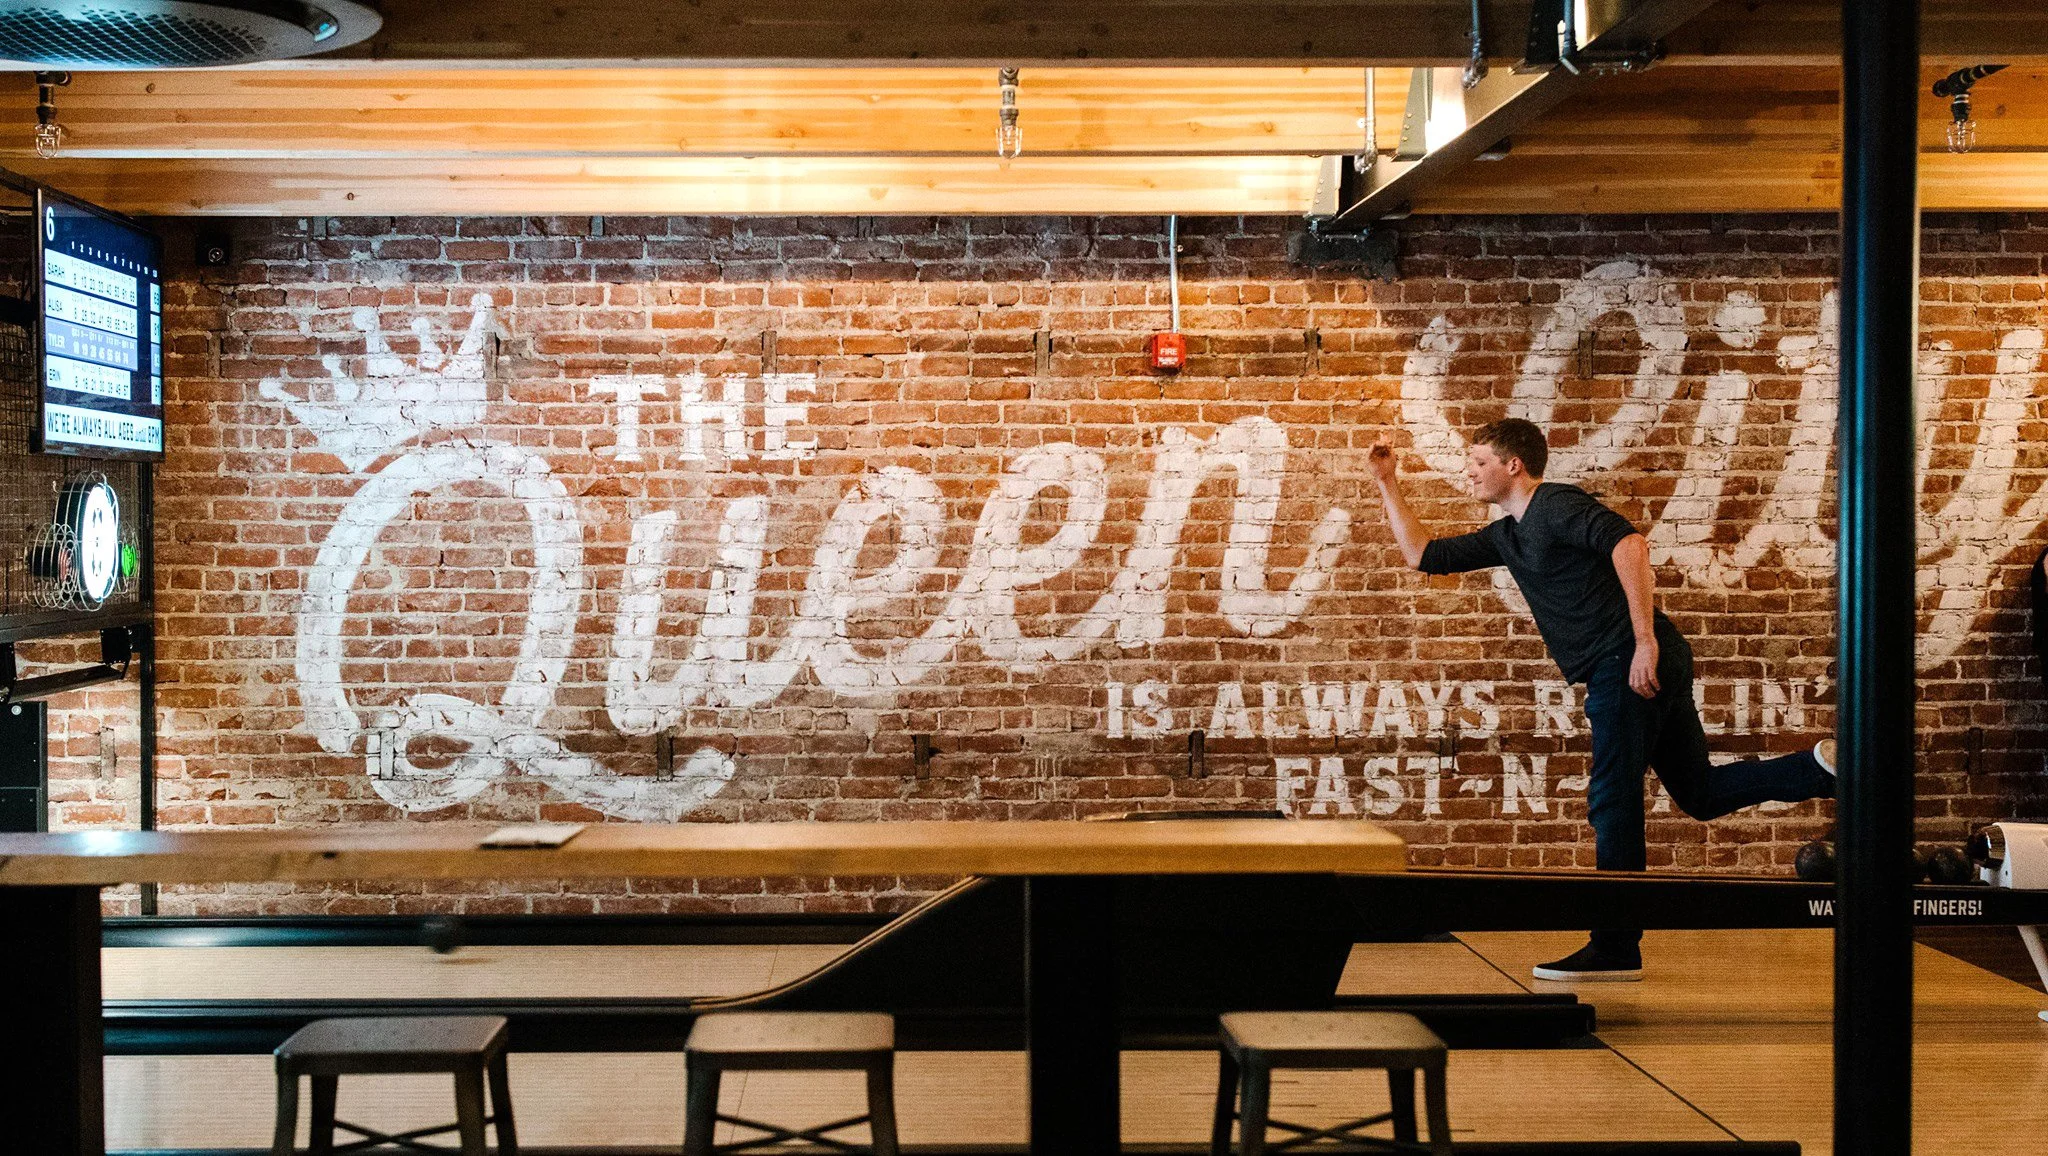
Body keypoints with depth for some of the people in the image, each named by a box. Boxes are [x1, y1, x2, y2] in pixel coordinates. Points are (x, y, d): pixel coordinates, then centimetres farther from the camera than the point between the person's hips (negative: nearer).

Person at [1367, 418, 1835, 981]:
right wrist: (1387, 485, 22)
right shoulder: (1506, 537, 19)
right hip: (1619, 673, 10)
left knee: (1613, 802, -5)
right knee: (1700, 792, 13)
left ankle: (1615, 949, 1)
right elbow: (1423, 555, 25)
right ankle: (1822, 767, 9)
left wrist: (1644, 640, -28)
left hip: (1631, 664, -10)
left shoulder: (1556, 505, -8)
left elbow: (1628, 542, -25)